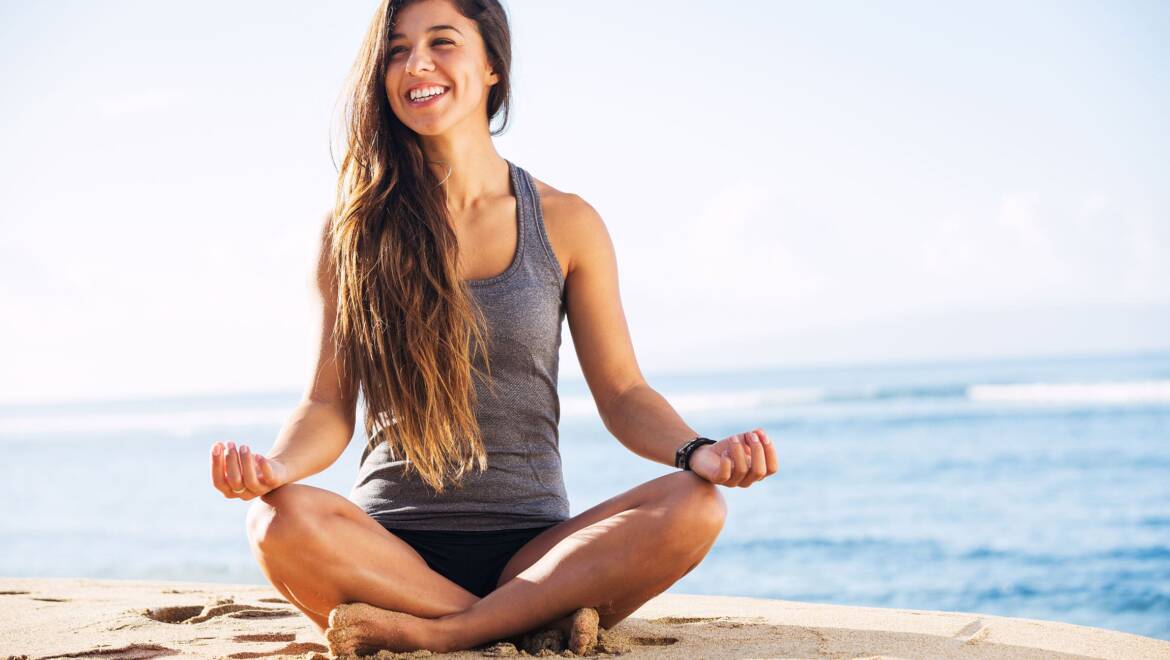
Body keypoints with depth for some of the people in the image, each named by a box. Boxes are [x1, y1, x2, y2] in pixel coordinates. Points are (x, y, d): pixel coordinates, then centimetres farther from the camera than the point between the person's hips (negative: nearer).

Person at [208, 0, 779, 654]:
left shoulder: (565, 223, 7)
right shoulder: (356, 227, 7)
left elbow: (622, 393, 8)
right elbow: (330, 404, 5)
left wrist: (697, 451, -14)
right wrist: (278, 464, -18)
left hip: (532, 545, 1)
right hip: (388, 544, -1)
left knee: (694, 507, -28)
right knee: (282, 518, -34)